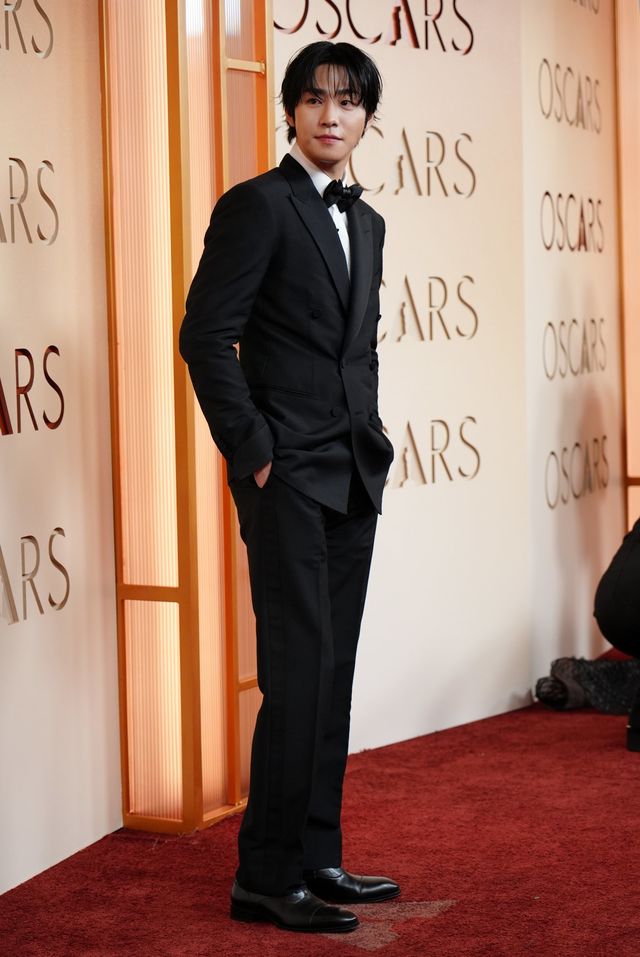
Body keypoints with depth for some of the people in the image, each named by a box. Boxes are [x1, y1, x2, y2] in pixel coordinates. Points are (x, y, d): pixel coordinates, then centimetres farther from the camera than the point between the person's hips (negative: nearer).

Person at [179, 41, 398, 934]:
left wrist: (372, 442, 13)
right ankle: (267, 877, 0)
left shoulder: (367, 222, 17)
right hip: (288, 477, -7)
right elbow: (206, 337, -12)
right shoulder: (258, 205, -7)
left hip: (352, 476, 8)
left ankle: (317, 859, 17)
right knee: (298, 674, -8)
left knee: (332, 674, 9)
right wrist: (254, 449, -13)